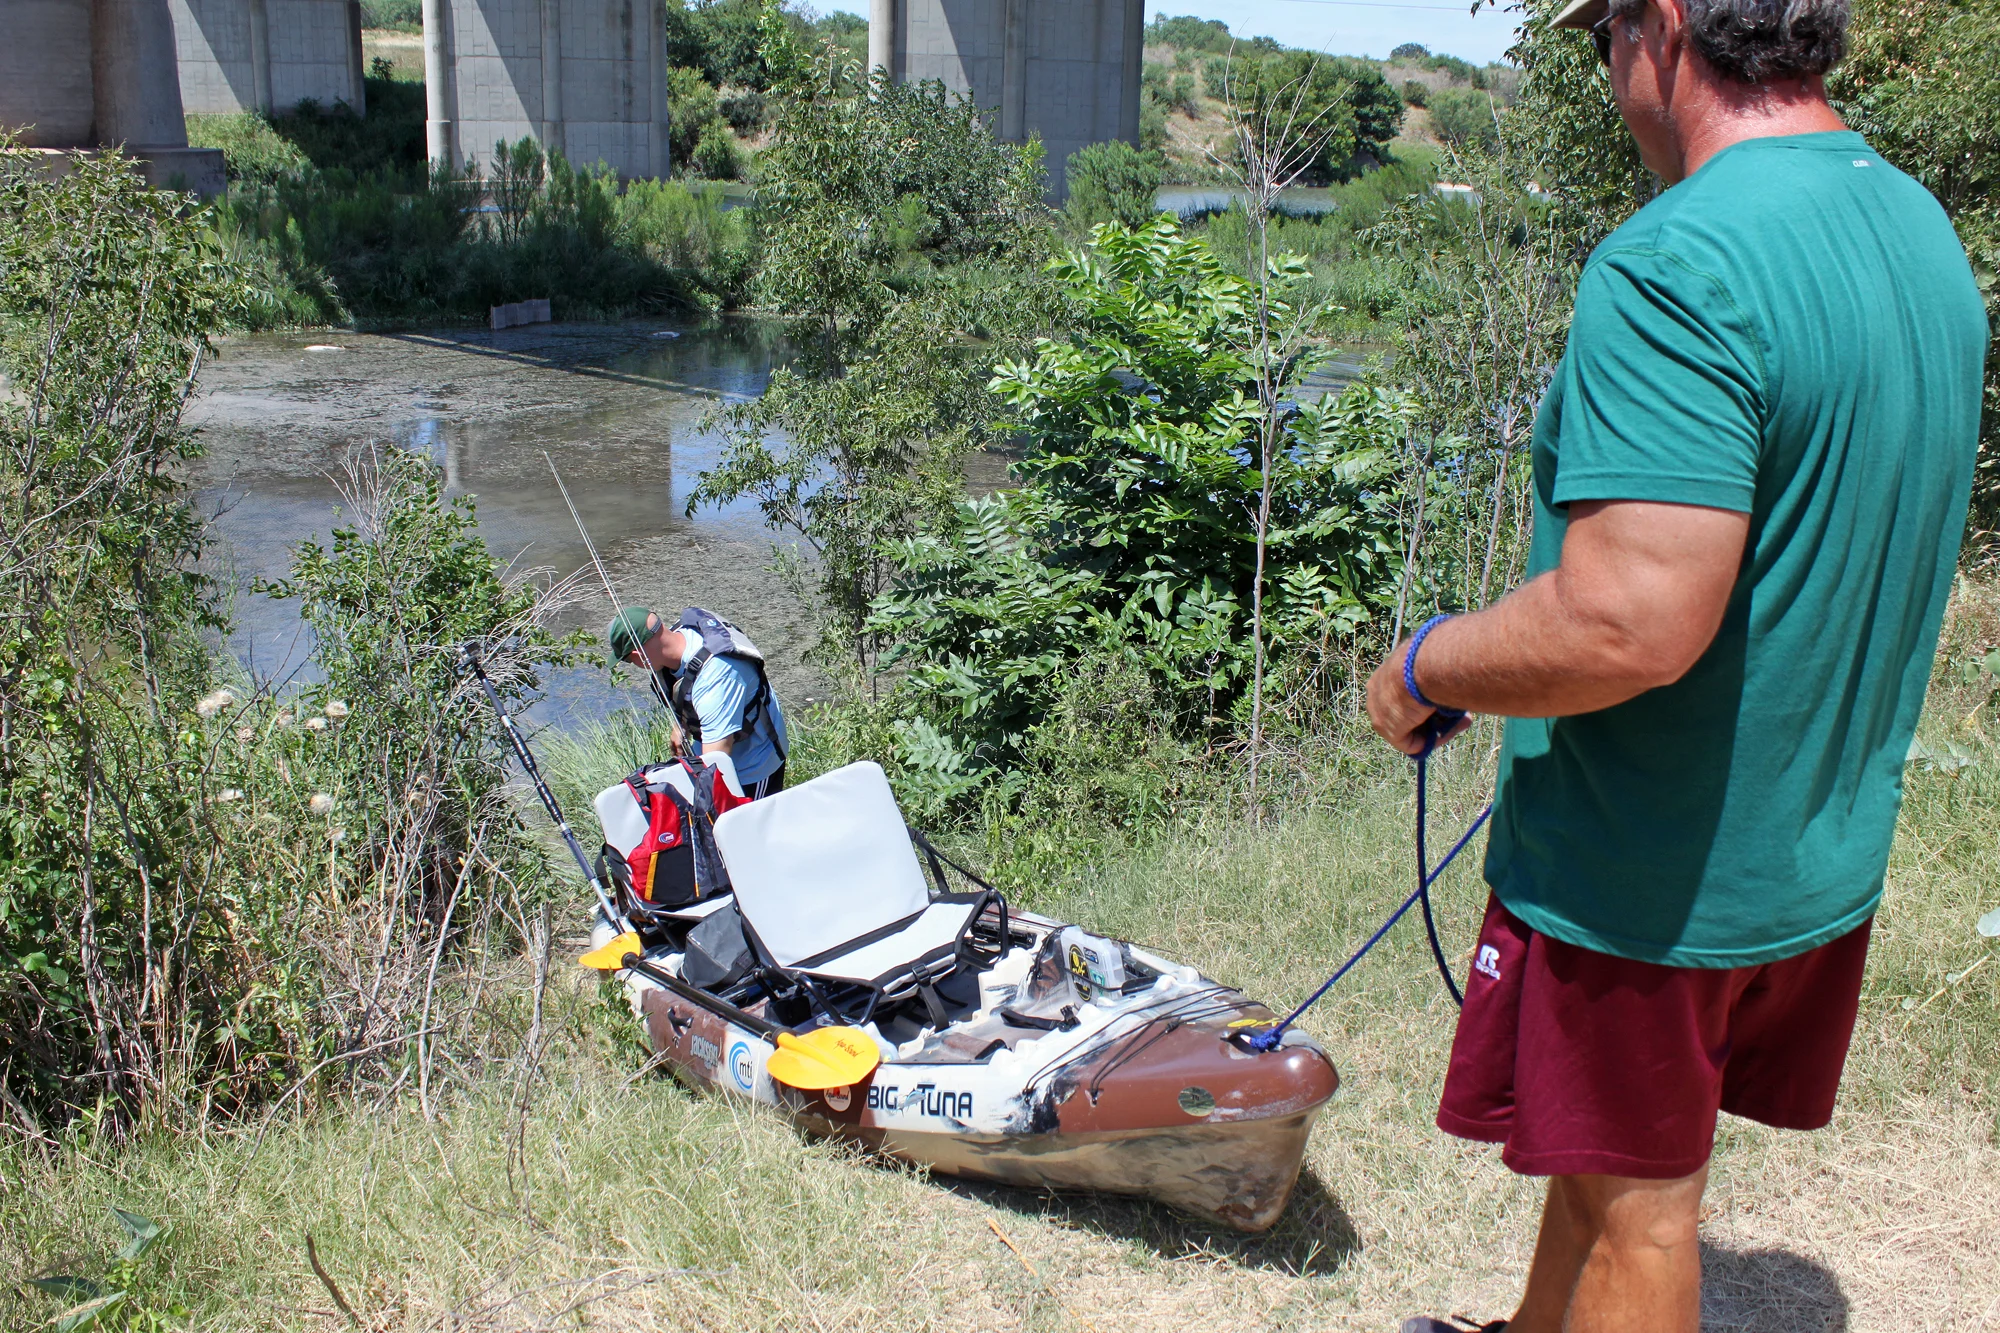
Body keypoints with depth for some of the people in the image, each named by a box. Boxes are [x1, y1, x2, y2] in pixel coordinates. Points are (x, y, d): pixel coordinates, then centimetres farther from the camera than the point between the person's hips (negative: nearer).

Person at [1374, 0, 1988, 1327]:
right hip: (1827, 852, 9)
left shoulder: (1675, 264, -27)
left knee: (1635, 1207, 12)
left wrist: (1422, 670, -16)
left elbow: (1628, 626, -34)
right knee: (1617, 1153, 26)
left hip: (1649, 878, -8)